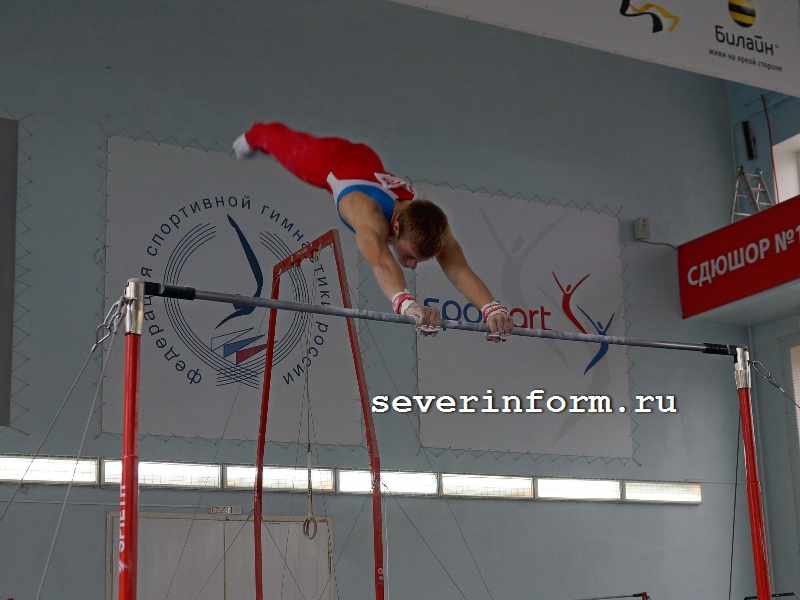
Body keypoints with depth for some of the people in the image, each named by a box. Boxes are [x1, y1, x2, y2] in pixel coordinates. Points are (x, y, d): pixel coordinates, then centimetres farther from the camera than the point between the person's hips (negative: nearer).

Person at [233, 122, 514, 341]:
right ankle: (256, 134, 65)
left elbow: (460, 270, -53)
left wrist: (492, 307, -71)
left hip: (368, 162, 4)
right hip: (327, 161, -4)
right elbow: (380, 262, -73)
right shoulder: (371, 215, -53)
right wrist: (407, 304, -91)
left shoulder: (432, 225, -40)